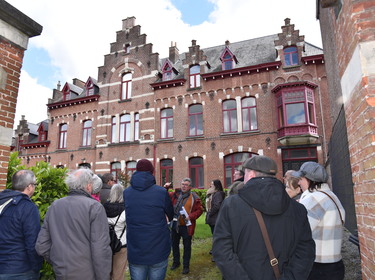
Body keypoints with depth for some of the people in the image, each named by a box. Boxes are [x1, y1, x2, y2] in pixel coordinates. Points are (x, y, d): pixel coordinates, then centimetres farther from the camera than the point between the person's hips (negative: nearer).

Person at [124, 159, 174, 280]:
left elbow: (128, 218, 6)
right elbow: (170, 215, 3)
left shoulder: (126, 193, -3)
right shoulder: (161, 192, -12)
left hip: (135, 253, 3)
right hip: (158, 251, -2)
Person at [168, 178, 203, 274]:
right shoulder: (175, 194, 3)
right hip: (175, 224, 4)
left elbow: (199, 210, -8)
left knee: (187, 246, 8)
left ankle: (186, 265, 24)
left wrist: (191, 216, -20)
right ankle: (176, 262, 38)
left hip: (186, 226, -4)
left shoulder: (194, 197, -8)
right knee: (174, 244, 18)